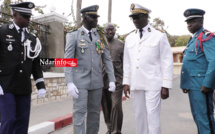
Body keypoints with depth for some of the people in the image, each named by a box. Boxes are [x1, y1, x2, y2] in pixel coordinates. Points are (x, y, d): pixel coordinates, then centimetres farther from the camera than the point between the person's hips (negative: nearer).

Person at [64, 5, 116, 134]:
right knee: (80, 113, -2)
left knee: (94, 113, 11)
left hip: (97, 81, 4)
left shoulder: (101, 36, 9)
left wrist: (112, 80, 1)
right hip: (80, 81, -3)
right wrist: (70, 83, -16)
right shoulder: (73, 35, -2)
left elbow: (107, 60, 7)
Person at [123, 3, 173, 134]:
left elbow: (167, 62, -3)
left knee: (152, 115, -3)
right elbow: (126, 62, 13)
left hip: (153, 84, -4)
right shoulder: (129, 38, 12)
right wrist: (126, 82, 9)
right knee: (139, 116, 10)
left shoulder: (159, 36, 0)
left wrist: (166, 86, -7)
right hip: (135, 85, 4)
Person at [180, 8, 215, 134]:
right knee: (197, 115, 18)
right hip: (193, 85, 9)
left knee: (204, 117, -3)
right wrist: (185, 84, 17)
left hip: (201, 86, -9)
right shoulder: (193, 39, 19)